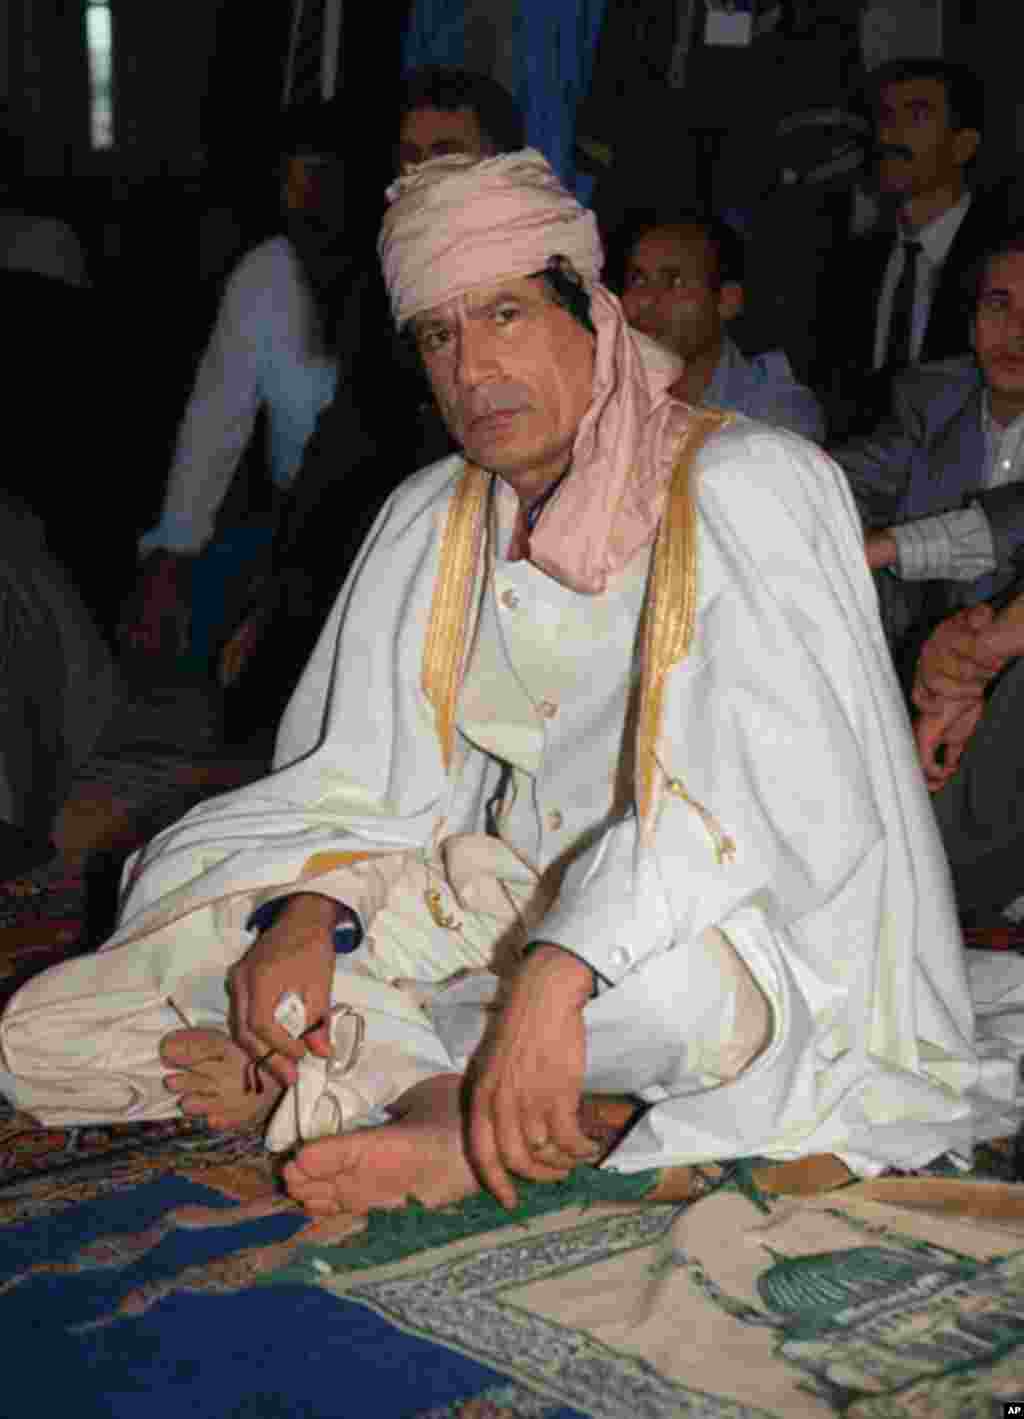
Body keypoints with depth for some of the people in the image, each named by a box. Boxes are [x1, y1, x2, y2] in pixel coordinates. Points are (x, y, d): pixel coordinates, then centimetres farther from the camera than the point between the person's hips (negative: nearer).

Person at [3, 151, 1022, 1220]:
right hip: (520, 903, 5)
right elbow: (370, 777, 5)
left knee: (678, 975, -44)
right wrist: (306, 912, -17)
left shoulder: (750, 483, -13)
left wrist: (560, 971, -39)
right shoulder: (432, 521, 7)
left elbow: (765, 781, -27)